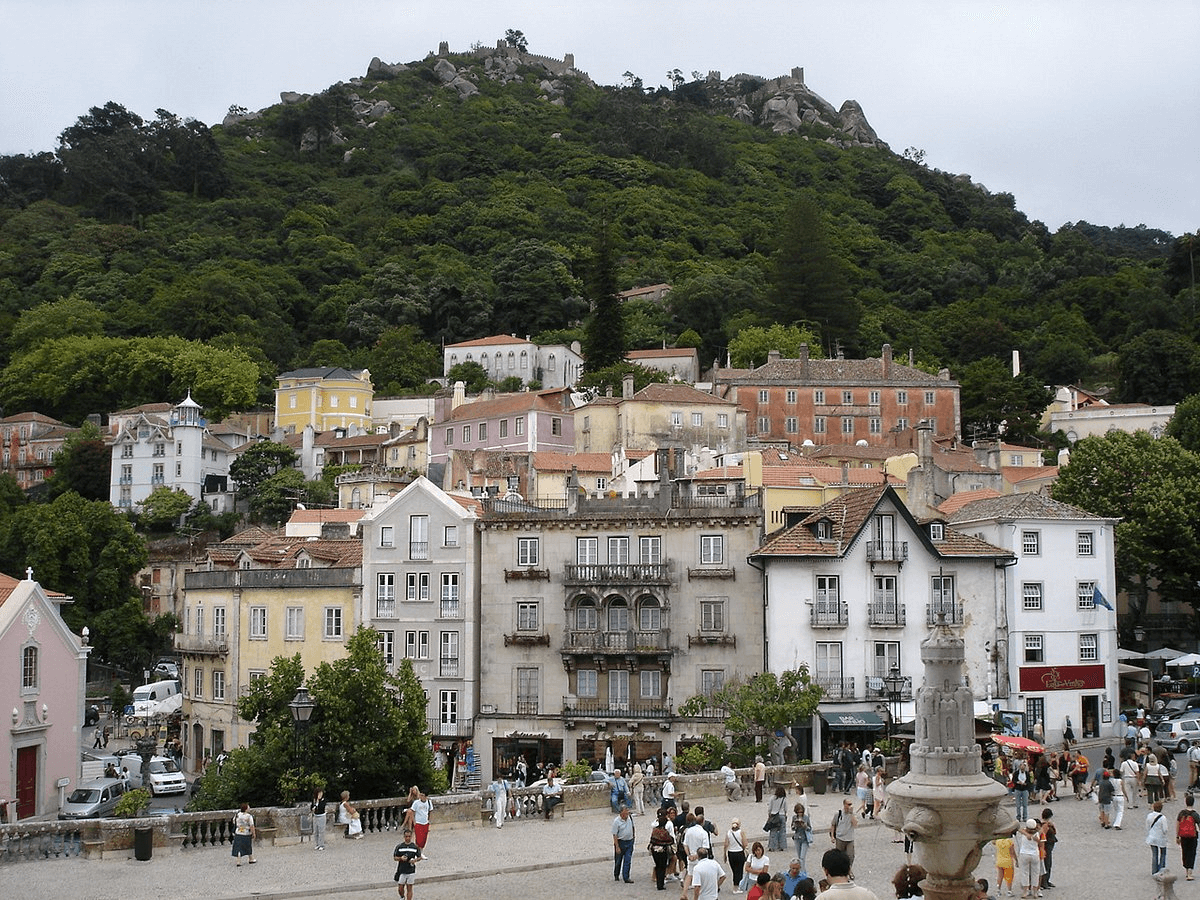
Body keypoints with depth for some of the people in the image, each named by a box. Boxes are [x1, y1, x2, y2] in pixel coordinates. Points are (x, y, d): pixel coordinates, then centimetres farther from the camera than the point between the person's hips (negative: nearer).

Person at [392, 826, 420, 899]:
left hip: (411, 871, 0)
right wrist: (401, 858, -17)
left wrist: (415, 860, -14)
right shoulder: (399, 846, -1)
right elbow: (395, 857, 4)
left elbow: (419, 857, 7)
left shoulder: (415, 846, 0)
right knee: (400, 889, 6)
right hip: (401, 871, 0)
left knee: (409, 889, 3)